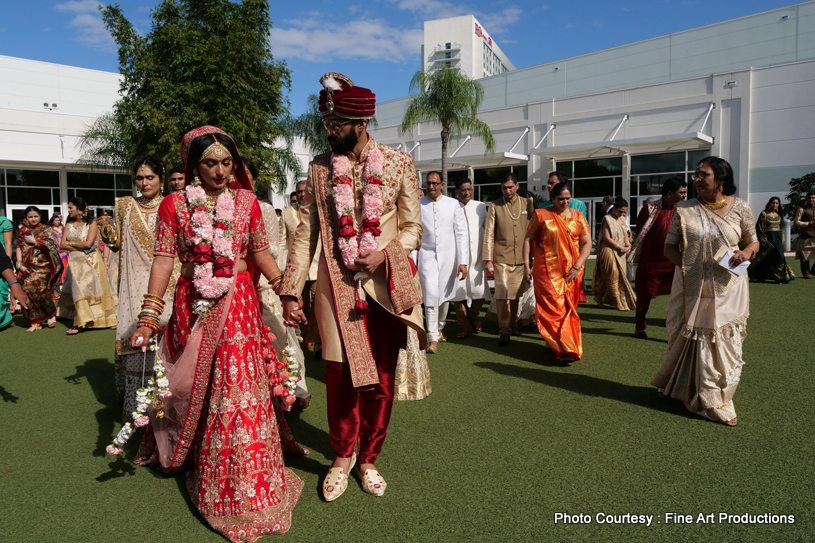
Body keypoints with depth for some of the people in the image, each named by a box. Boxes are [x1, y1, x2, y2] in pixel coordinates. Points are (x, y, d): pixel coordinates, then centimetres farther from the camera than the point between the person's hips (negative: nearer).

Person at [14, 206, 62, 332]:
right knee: (27, 290, -4)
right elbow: (19, 248, 12)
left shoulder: (46, 229, 6)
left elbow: (51, 245, -6)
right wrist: (20, 264, 1)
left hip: (42, 266, -4)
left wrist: (34, 241, -7)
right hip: (27, 268, 4)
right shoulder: (23, 231, 16)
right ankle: (35, 322, 2)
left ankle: (51, 313, 3)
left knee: (37, 287, -19)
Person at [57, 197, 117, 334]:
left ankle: (80, 323, -3)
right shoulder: (69, 225, 10)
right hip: (75, 261, 5)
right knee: (78, 288, 5)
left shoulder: (92, 223, -5)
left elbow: (88, 243, -14)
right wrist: (79, 247, -10)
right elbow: (62, 245, 3)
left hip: (90, 260, -4)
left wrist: (70, 243, -3)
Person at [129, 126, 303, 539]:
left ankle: (243, 487, 12)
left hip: (238, 304, 0)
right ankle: (196, 458, 40)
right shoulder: (174, 205, 1)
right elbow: (163, 260, -2)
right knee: (194, 388, 13)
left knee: (237, 386, -3)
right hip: (193, 305, 0)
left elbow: (261, 254, 7)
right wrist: (148, 316, -8)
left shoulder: (246, 201, 4)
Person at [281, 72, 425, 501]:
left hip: (385, 285, 0)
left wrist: (384, 254, -14)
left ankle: (369, 459, 28)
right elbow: (305, 233, 4)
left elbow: (412, 226, 6)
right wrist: (291, 291, -2)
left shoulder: (398, 163, 4)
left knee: (381, 378, 7)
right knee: (340, 373, 0)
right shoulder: (319, 167, 6)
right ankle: (342, 457, 25)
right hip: (336, 286, 0)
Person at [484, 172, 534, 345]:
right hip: (502, 258, -2)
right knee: (502, 295, -6)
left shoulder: (528, 203, 7)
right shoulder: (495, 206, 1)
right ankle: (504, 331, 2)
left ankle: (513, 323, 29)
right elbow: (489, 234, 1)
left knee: (516, 294, 11)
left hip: (521, 258, 2)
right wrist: (488, 259, -4)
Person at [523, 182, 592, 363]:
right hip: (548, 270, -3)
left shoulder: (578, 217, 9)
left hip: (571, 271, 3)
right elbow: (528, 238, 3)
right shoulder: (541, 215, 2)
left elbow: (587, 243, 4)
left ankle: (555, 343, 22)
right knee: (554, 307, -9)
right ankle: (565, 350, -7)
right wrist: (526, 264, -4)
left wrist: (577, 267, -7)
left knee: (568, 308, 7)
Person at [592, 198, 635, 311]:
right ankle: (618, 303, -1)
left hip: (620, 252, 7)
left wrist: (627, 245, -2)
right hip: (609, 251, -7)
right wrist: (621, 247, -15)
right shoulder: (608, 219, -10)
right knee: (613, 277, -5)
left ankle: (599, 297, 22)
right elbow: (607, 238, -15)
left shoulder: (622, 219, 13)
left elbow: (625, 234, 19)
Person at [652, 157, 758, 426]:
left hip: (727, 290, 0)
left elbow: (753, 242, 11)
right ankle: (676, 385, 31)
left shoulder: (740, 207, 0)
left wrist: (747, 252, -12)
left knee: (724, 342, 6)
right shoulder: (685, 210, 0)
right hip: (692, 289, 0)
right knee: (690, 339, 7)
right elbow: (669, 246, 4)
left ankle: (718, 399, 23)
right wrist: (686, 265, -12)